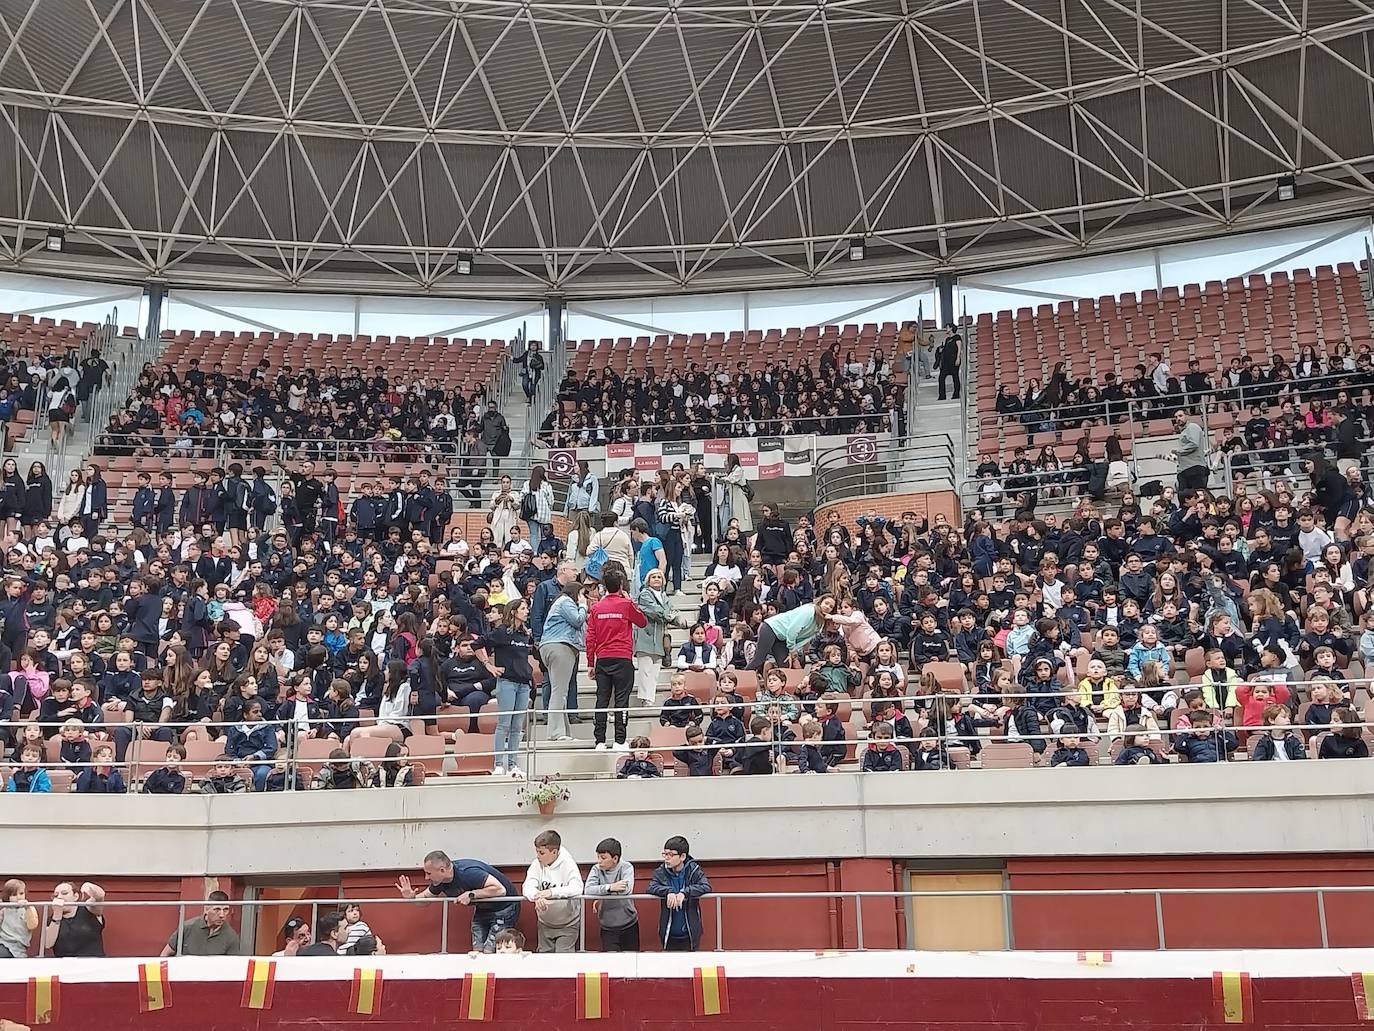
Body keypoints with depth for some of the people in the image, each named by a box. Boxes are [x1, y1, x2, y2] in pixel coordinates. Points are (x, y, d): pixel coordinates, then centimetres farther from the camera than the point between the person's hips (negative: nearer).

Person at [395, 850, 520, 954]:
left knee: (489, 952, -13)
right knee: (477, 951, 3)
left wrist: (470, 894, -35)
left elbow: (500, 889, -37)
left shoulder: (468, 873, -34)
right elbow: (425, 897, 8)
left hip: (504, 908, -7)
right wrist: (411, 897, -14)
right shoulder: (440, 881, -9)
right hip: (482, 910, 8)